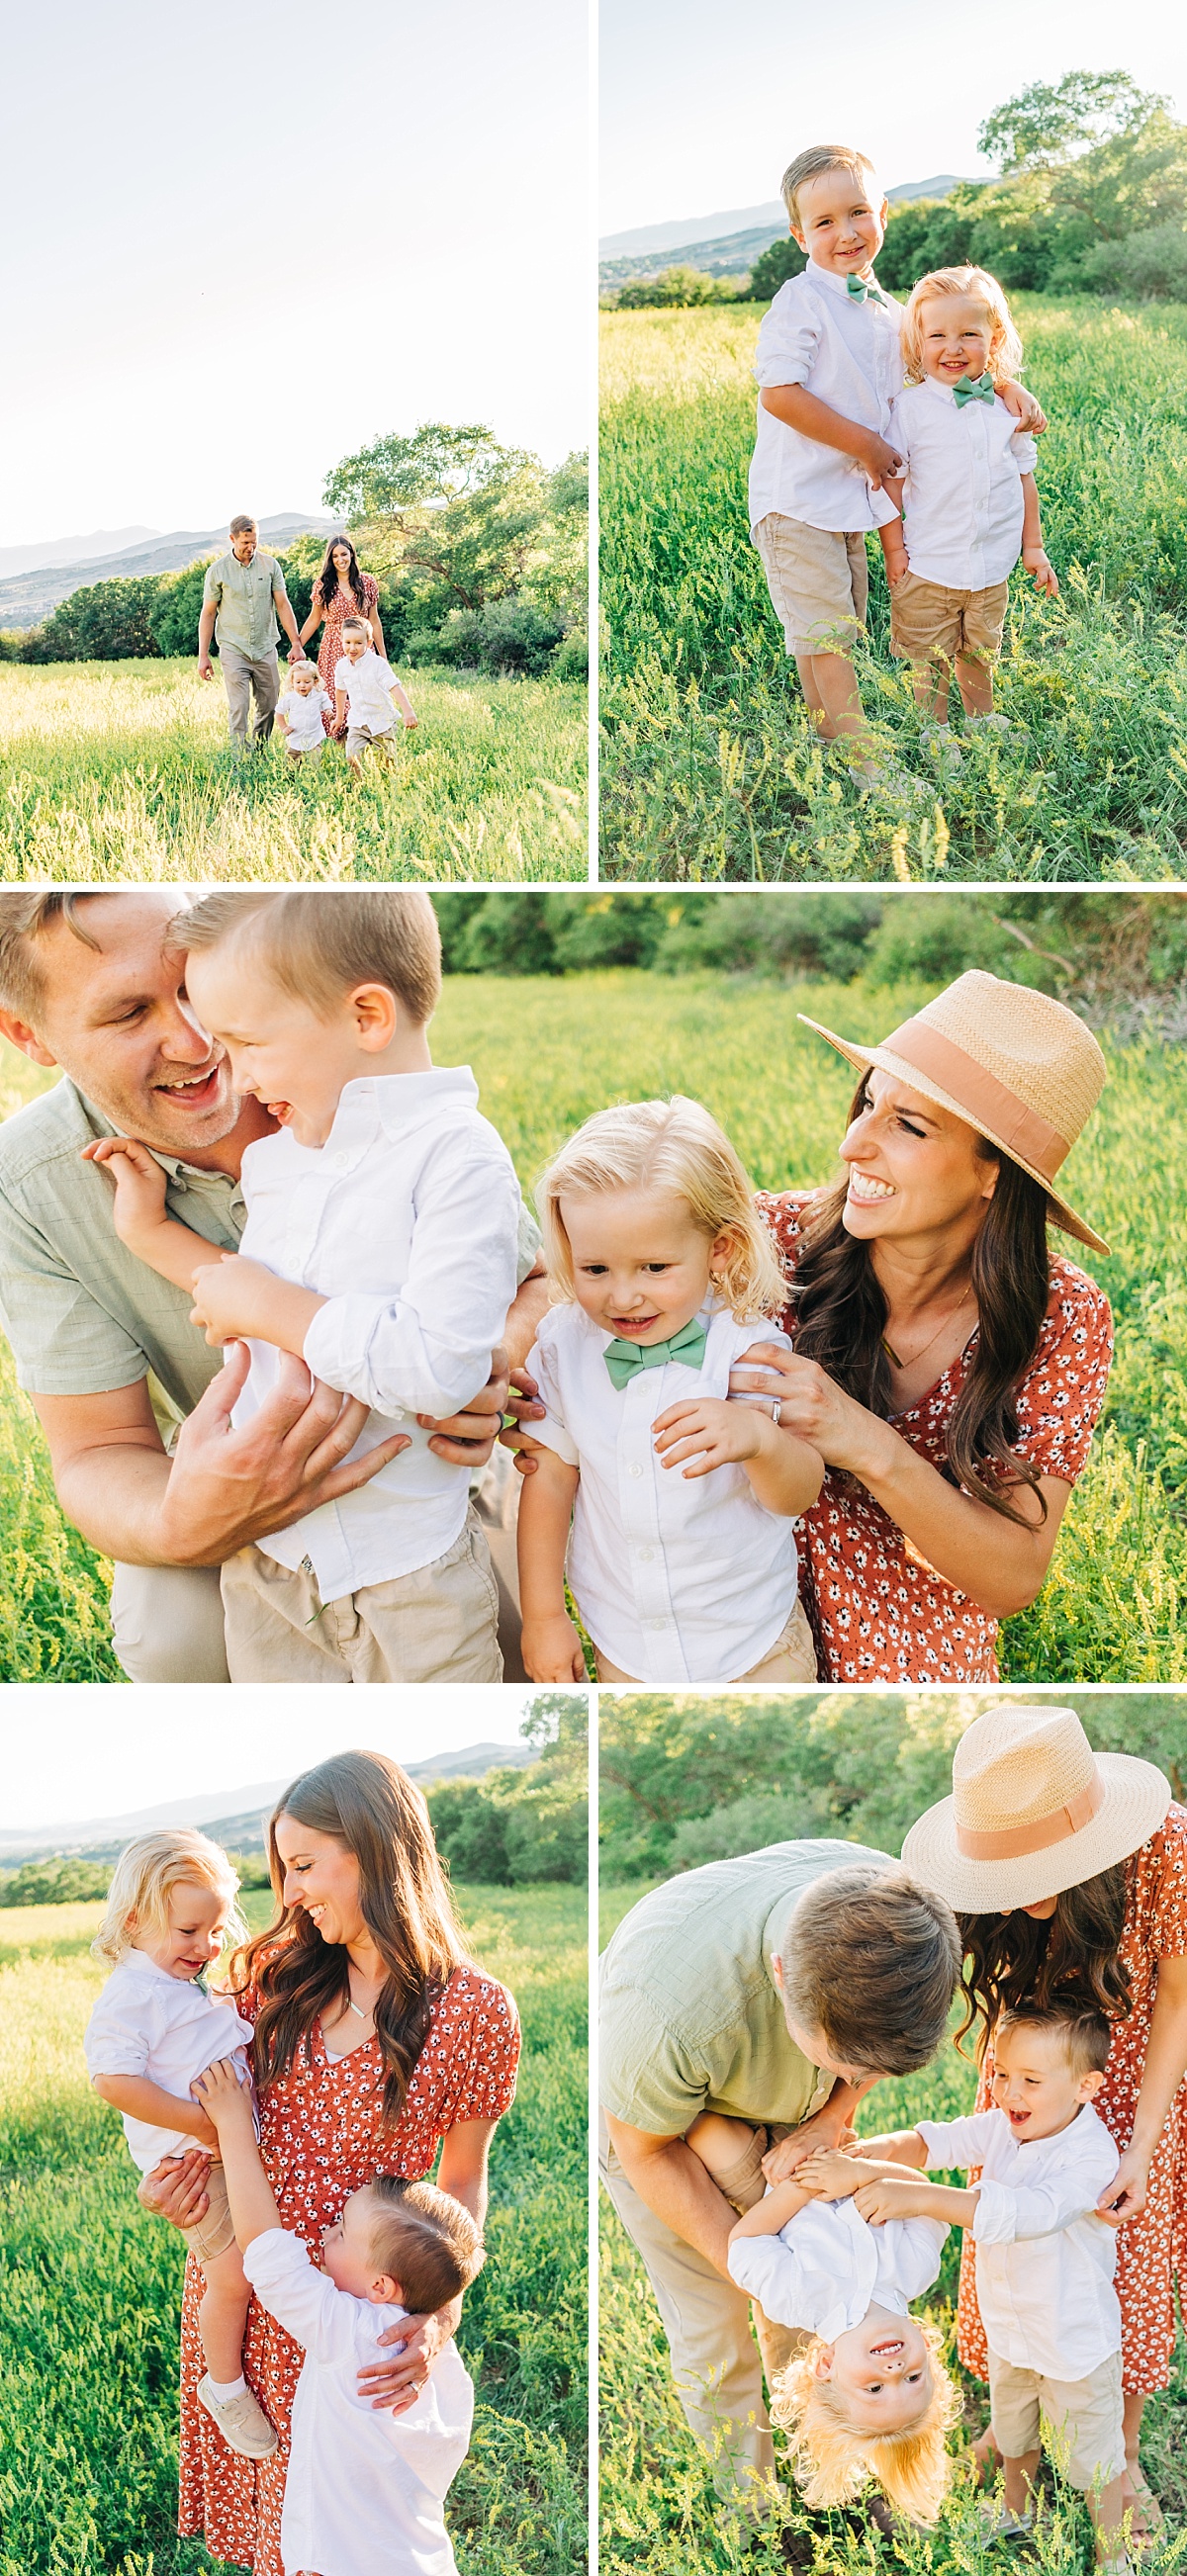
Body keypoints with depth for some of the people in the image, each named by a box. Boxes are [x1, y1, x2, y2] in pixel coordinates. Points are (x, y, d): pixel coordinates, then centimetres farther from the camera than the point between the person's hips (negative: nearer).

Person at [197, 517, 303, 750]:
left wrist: (296, 644, -3)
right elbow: (208, 614, 2)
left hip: (266, 649, 3)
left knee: (269, 708, 6)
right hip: (234, 650, -3)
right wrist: (203, 656, -1)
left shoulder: (270, 565, 2)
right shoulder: (217, 570, -2)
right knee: (238, 710, -10)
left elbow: (283, 605, 4)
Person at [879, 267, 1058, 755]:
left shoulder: (1006, 407, 1)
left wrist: (1032, 546, 11)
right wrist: (894, 549, -9)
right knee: (929, 660, 7)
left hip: (992, 566, 3)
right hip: (927, 564, -3)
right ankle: (934, 734, 25)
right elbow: (890, 482, -7)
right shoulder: (911, 408, -10)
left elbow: (1024, 478, 10)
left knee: (980, 652, 18)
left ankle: (983, 720, 40)